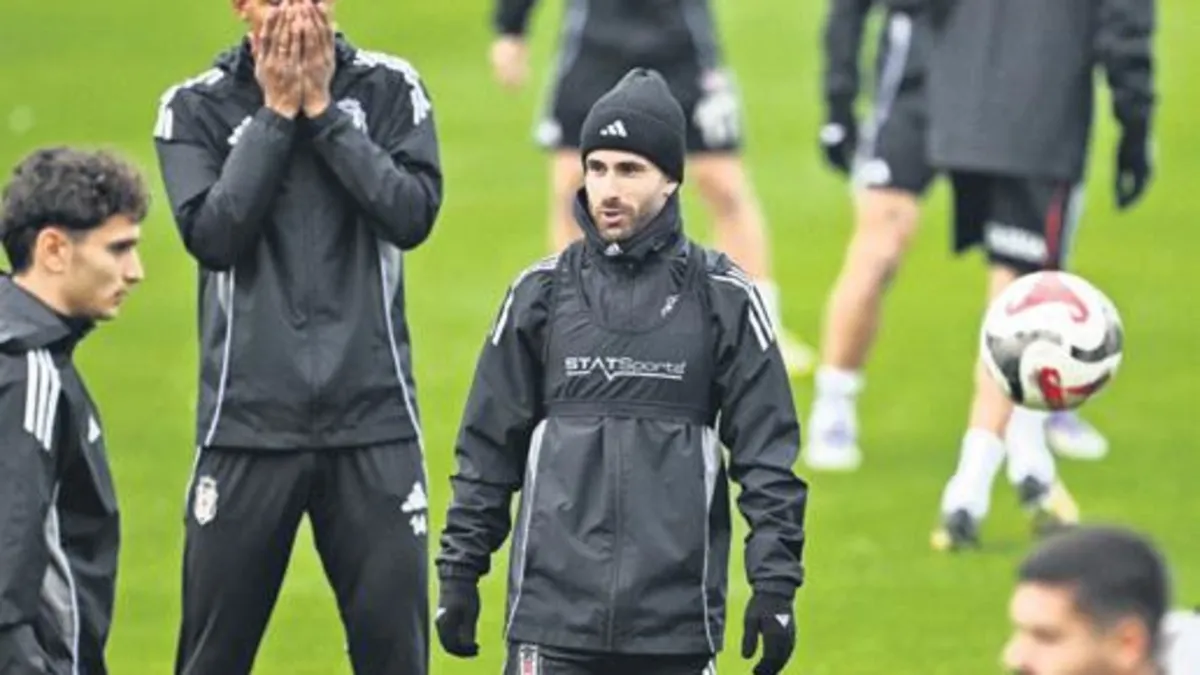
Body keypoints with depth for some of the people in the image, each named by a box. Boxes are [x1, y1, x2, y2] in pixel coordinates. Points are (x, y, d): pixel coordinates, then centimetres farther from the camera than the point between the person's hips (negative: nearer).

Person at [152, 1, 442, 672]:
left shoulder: (390, 89, 4)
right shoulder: (197, 107, 3)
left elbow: (413, 213, -9)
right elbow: (212, 234, -11)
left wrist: (321, 109, -9)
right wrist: (276, 113, -9)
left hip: (372, 419, 0)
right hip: (248, 421, 0)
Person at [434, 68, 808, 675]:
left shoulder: (723, 298, 2)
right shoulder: (540, 294, 7)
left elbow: (767, 453, 1)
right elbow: (488, 447, 10)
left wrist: (774, 586, -5)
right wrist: (459, 574, 7)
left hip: (677, 624, 0)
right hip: (553, 620, 1)